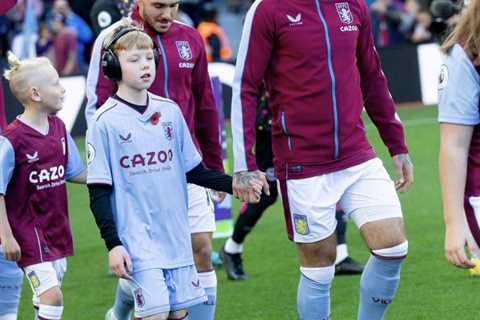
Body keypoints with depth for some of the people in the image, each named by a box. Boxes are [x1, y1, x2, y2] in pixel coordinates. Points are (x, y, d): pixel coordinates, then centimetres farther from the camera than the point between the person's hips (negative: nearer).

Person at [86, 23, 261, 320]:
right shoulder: (105, 122, -6)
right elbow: (99, 192, -6)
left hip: (176, 235, 5)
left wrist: (233, 184, 3)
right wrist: (113, 244, -12)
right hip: (136, 238, -5)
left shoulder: (170, 111, 7)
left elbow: (193, 169, 16)